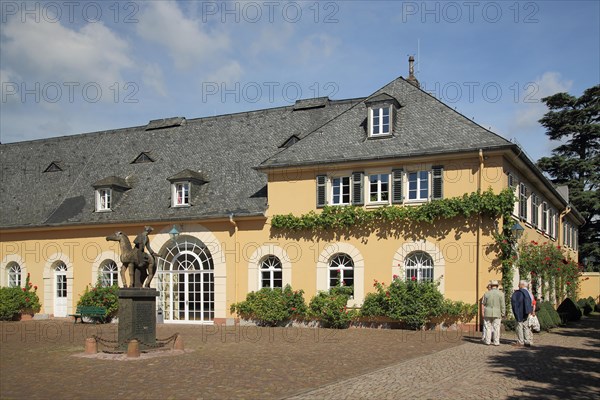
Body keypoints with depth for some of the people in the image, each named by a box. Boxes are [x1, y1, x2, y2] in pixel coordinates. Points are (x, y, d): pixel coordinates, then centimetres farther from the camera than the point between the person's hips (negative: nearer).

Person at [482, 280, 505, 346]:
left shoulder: (486, 293, -1)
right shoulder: (500, 294, -5)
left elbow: (484, 304, 4)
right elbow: (502, 305, -5)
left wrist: (483, 313, 15)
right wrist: (503, 314, 3)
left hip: (488, 313, 1)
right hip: (497, 313, -1)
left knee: (488, 327, 8)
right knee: (496, 328, 3)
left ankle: (488, 341, 10)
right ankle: (496, 342, 3)